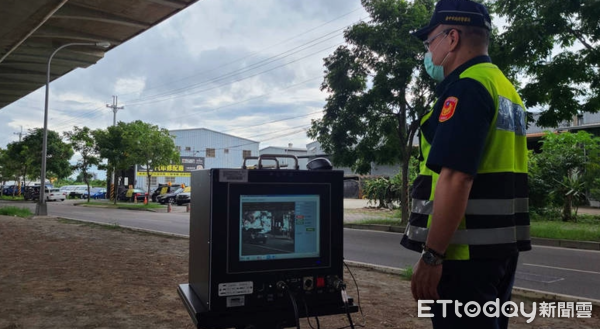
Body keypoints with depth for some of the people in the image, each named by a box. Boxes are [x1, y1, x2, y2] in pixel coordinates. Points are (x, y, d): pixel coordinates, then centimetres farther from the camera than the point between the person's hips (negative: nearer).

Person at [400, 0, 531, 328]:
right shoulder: (505, 88, 17)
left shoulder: (466, 87, -14)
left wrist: (431, 255, -22)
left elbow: (455, 178, -25)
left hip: (467, 250, -10)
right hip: (501, 244, 10)